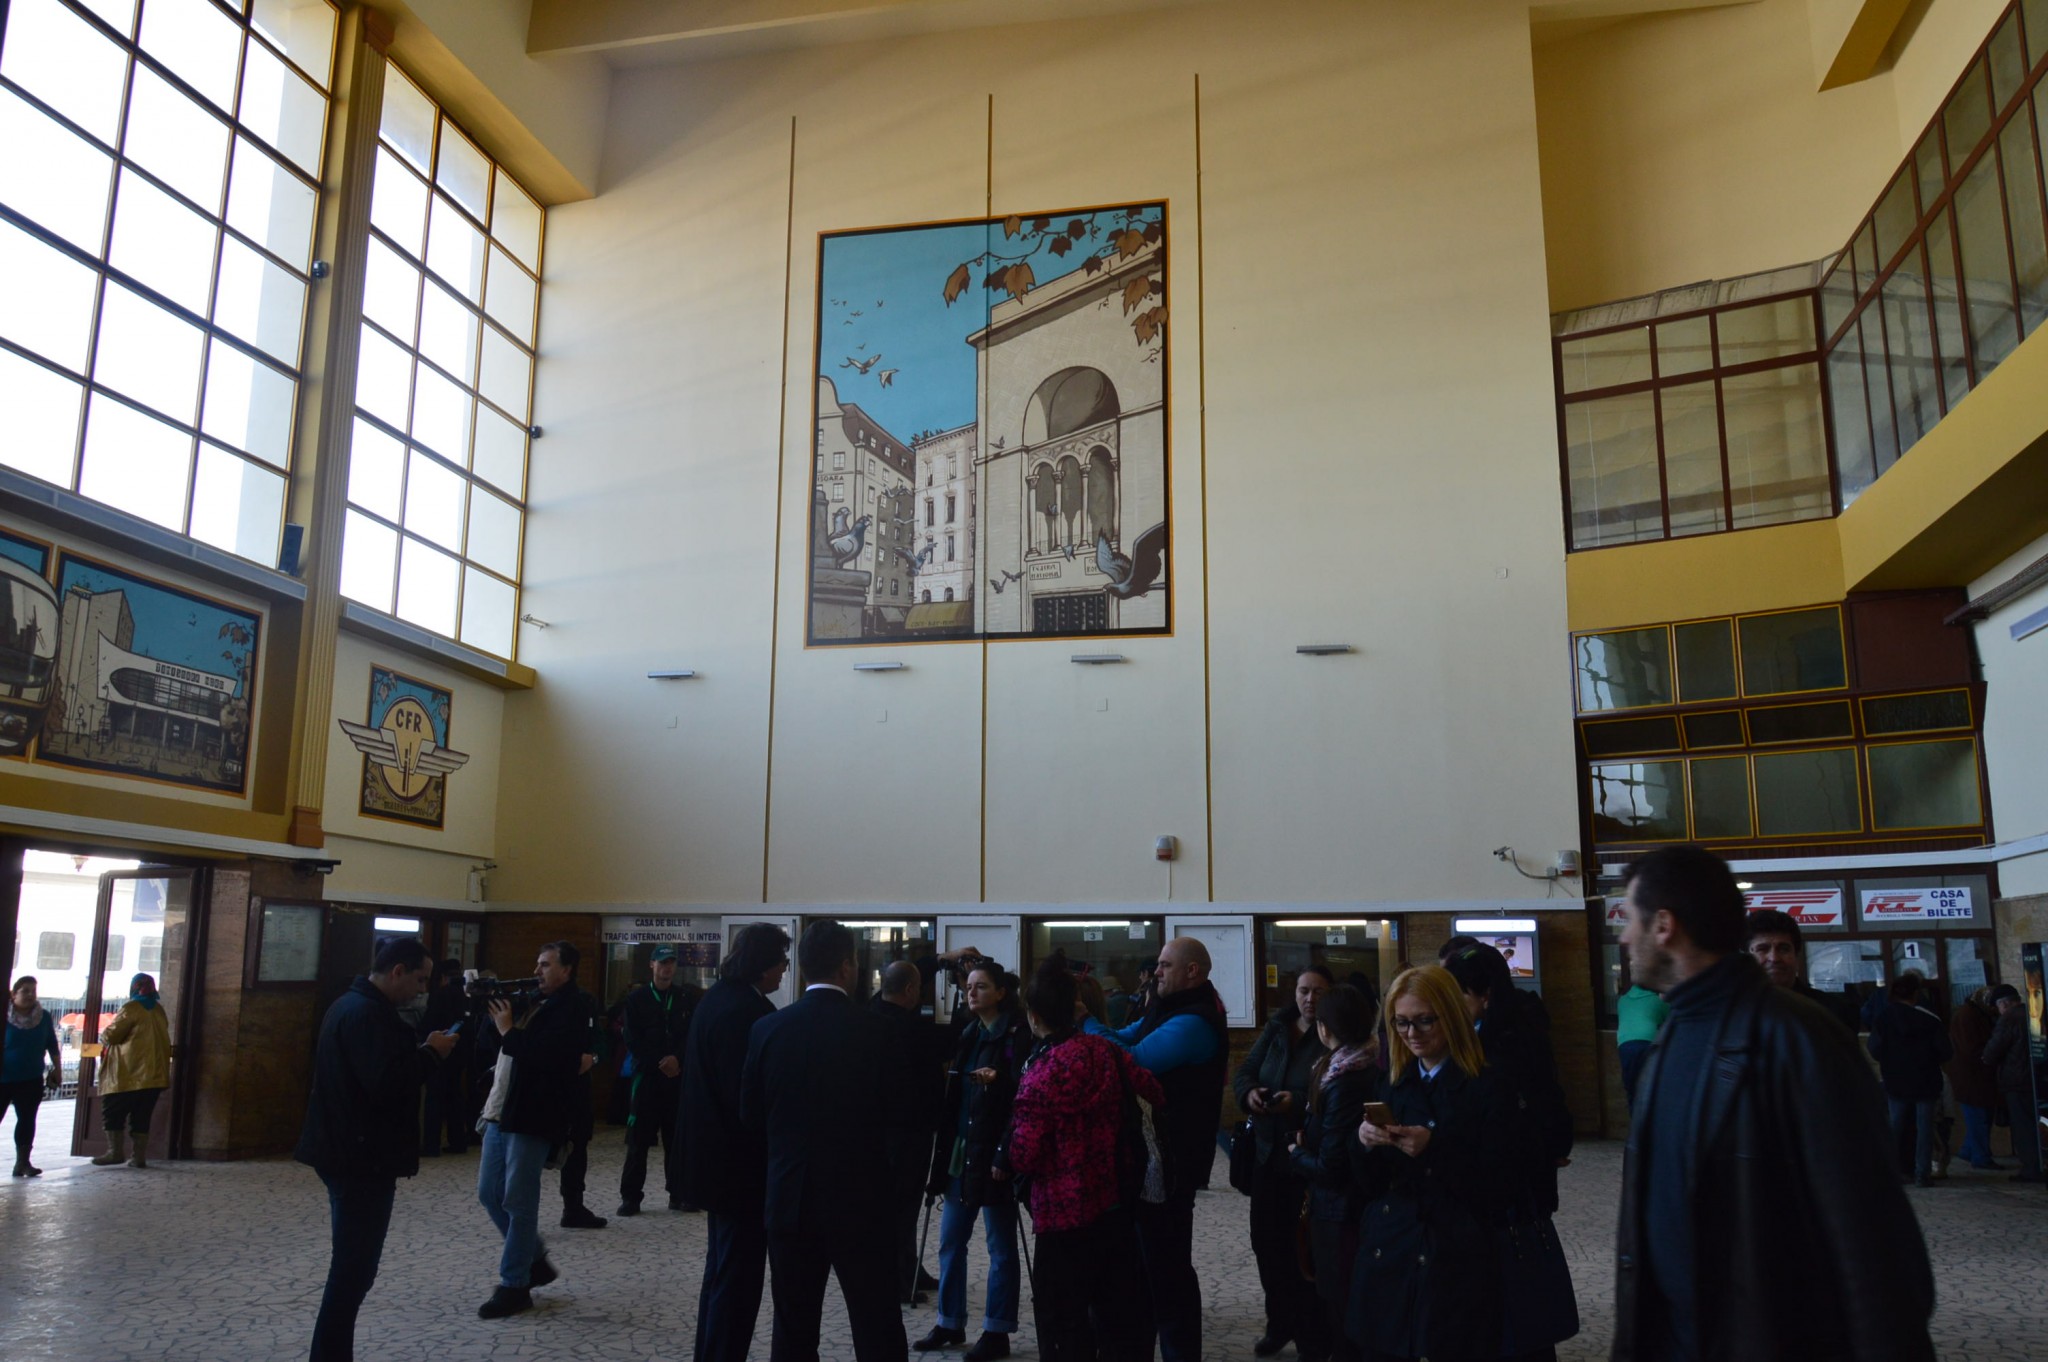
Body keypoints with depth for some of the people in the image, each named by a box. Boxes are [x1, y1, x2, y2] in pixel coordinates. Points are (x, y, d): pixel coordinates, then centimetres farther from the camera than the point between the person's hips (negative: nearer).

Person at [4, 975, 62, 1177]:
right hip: (4, 1079, -3)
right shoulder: (5, 1017, -7)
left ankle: (22, 1162, 7)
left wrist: (58, 1070, 8)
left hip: (31, 1081, 3)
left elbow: (52, 1046, 10)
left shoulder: (44, 1017, 3)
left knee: (26, 1119, 2)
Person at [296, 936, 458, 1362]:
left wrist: (423, 1050, 5)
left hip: (349, 1152, 11)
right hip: (363, 1157, -11)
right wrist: (431, 1053, -16)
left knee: (351, 1264, 17)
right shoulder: (368, 1014, -21)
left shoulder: (353, 1005, 14)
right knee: (354, 1267, -4)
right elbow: (387, 1084, -30)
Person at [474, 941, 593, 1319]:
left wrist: (508, 1029, -14)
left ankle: (514, 1286, 10)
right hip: (501, 1110, 9)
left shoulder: (574, 1006, -11)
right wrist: (489, 1009, 3)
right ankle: (534, 1260, 29)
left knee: (518, 1202, -2)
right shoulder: (532, 1001, 15)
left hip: (532, 1116, -9)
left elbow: (546, 1054, -24)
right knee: (490, 1194, 13)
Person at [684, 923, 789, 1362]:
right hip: (741, 1161, -10)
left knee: (722, 1271, 21)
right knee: (739, 1277, 0)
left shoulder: (715, 999, 8)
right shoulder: (751, 1011, -22)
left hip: (714, 1155, 10)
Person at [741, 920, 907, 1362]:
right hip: (859, 1197, -3)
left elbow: (751, 1116, 3)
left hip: (790, 1196, 3)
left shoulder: (768, 1028, -4)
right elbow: (894, 1107, -4)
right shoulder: (872, 1029, -12)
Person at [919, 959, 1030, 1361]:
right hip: (959, 1151, 7)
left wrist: (1005, 1155, -20)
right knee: (950, 1242, 11)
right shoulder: (968, 1034, 12)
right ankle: (950, 1323, 23)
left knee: (1000, 1246, 4)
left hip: (993, 1154, -7)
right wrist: (943, 1150, 11)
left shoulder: (1016, 1035, -10)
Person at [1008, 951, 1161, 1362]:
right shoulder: (1104, 1050, -4)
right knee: (1120, 1315, 17)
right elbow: (1152, 1091, -1)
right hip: (1113, 1204, 5)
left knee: (1066, 1326, 8)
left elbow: (1024, 1156, -16)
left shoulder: (1041, 1073, -17)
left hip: (1065, 1214, -5)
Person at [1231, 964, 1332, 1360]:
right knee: (1266, 1239, 12)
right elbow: (1243, 1073, 4)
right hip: (1269, 1151, 6)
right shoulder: (1276, 1029, 6)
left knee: (1305, 1247, 2)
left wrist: (1298, 1102, -31)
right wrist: (1250, 1093, -17)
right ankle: (1280, 1323, 32)